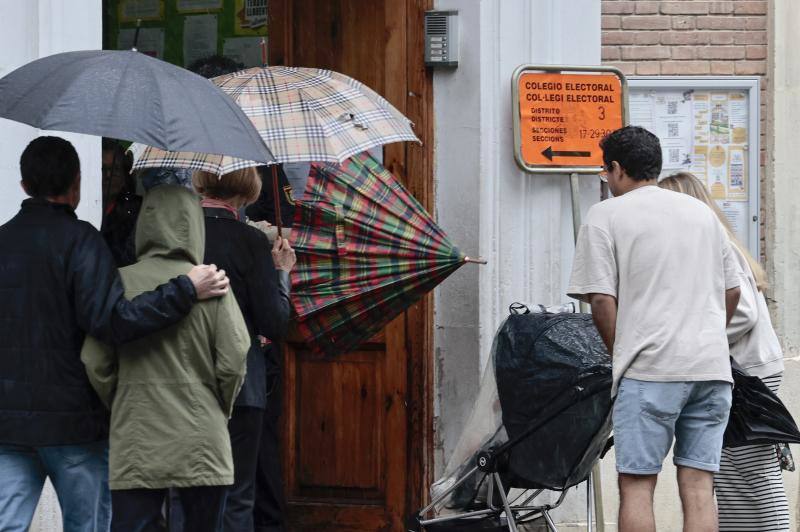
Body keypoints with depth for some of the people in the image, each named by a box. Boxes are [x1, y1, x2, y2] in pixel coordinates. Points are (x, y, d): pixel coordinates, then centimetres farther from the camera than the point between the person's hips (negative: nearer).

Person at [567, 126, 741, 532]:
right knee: (698, 487, 3)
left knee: (636, 485, -1)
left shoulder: (606, 216, 1)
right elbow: (732, 290, 21)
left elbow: (601, 301, -5)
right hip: (712, 367, 5)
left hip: (650, 369, -5)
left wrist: (620, 355, 7)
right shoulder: (702, 213, 18)